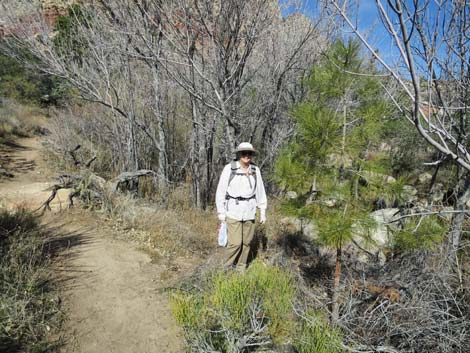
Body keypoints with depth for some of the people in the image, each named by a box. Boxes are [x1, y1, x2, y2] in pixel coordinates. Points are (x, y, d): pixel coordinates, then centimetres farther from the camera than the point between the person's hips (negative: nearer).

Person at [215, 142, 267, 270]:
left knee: (246, 241, 7)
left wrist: (263, 211, 8)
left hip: (249, 210, 4)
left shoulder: (255, 170, 2)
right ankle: (228, 268, 15)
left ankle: (240, 269, 24)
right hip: (233, 209, -3)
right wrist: (220, 212, -6)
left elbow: (260, 191, 8)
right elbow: (221, 190, -5)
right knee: (235, 242, -8)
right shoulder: (229, 168, -9)